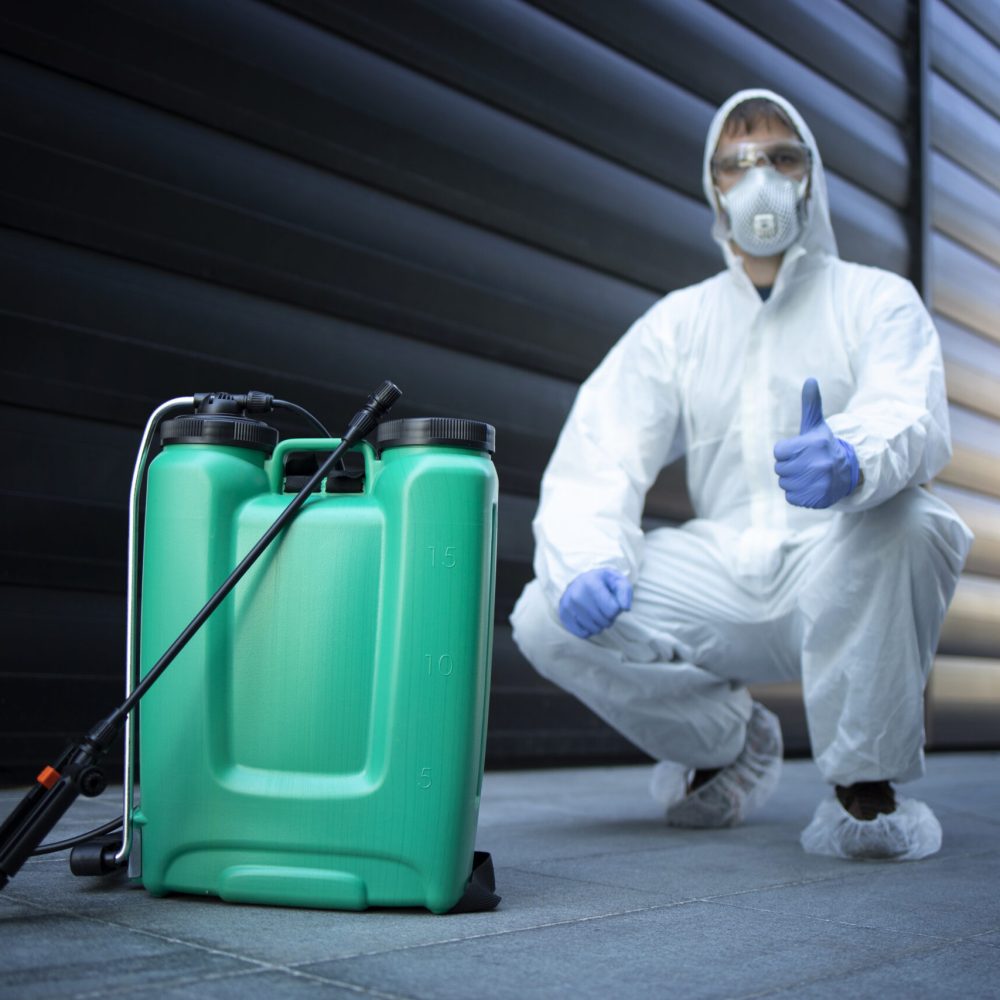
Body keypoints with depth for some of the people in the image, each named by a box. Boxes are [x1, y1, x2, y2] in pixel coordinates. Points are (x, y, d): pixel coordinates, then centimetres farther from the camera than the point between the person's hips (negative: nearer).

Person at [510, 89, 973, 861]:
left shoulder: (878, 300, 6)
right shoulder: (677, 321, 14)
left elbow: (915, 420, -15)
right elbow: (597, 457, 3)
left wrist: (851, 458, -41)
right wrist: (587, 558, -20)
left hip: (845, 579, -3)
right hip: (725, 586, 3)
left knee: (894, 516, -36)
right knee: (548, 617, -18)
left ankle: (866, 784, -14)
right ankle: (731, 739, 10)